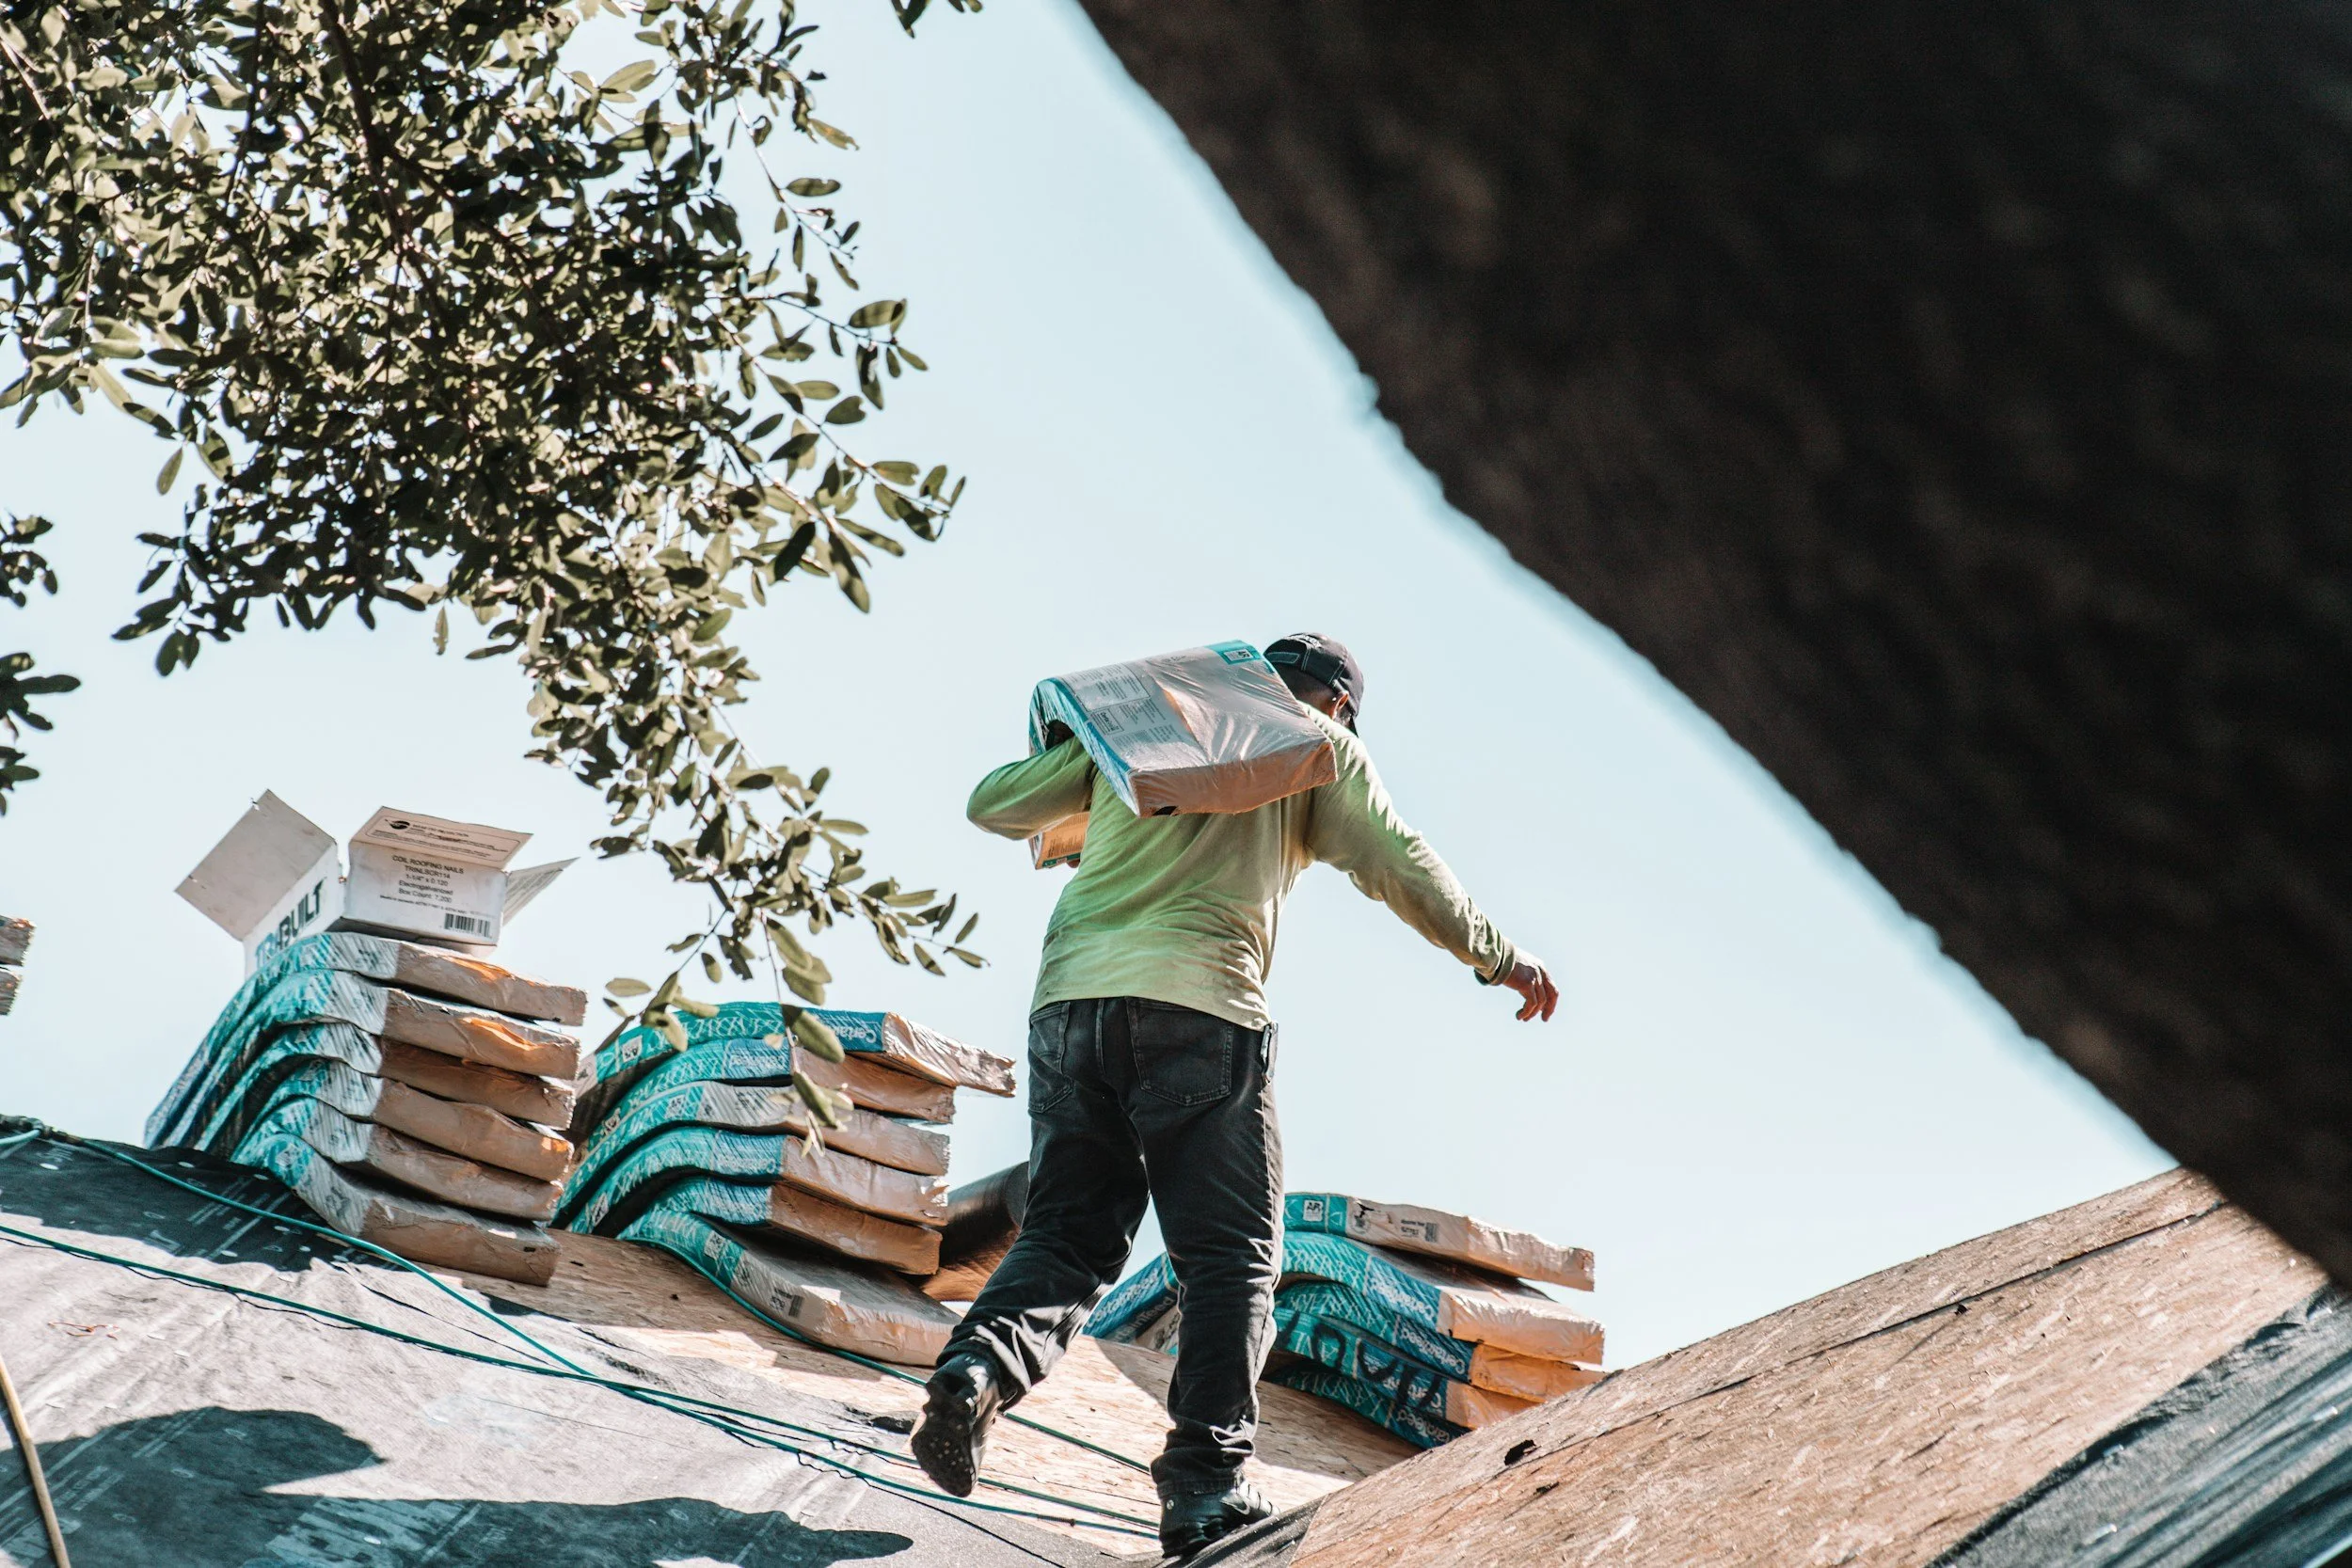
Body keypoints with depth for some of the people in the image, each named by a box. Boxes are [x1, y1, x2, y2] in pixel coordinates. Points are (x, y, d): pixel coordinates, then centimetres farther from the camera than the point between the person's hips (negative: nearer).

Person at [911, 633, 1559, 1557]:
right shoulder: (1318, 744, 16)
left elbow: (994, 805, 25)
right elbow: (1397, 864, 11)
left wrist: (1072, 814, 46)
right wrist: (1495, 956, 24)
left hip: (1070, 998, 4)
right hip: (1199, 1008, -4)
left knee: (1068, 1233, 8)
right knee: (1231, 1258, 1)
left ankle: (978, 1366, -20)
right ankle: (1205, 1483, -13)